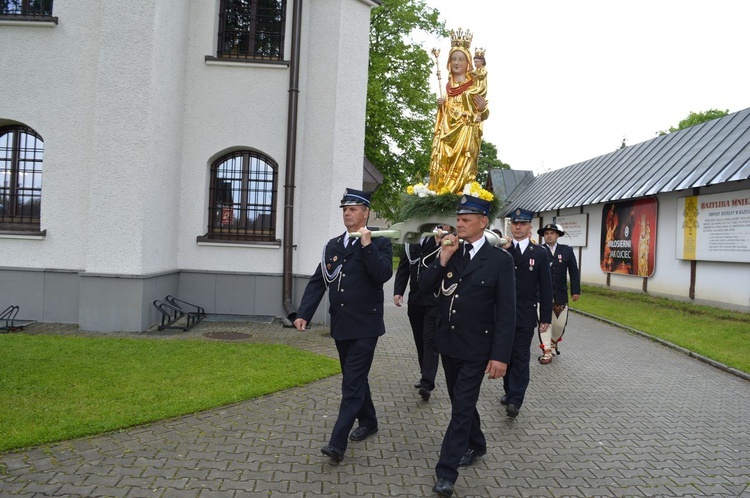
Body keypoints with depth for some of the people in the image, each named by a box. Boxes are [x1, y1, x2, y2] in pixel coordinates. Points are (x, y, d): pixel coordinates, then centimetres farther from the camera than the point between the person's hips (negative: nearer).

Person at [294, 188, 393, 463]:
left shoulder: (380, 242, -5)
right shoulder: (333, 245, 10)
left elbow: (383, 275, -20)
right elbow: (317, 281, 8)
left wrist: (367, 245, -23)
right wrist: (304, 313, -2)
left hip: (365, 325, -6)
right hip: (340, 325, 6)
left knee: (353, 382, -7)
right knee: (354, 378, 18)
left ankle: (338, 442, -5)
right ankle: (368, 422, 37)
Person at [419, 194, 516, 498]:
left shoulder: (500, 260, -13)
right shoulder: (449, 252, 1)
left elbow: (506, 313, -13)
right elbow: (424, 286, -3)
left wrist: (501, 356, -17)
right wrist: (443, 259, -17)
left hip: (476, 349, -5)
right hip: (448, 343, 6)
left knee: (462, 408, -1)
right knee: (460, 402, 20)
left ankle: (446, 472, 9)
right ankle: (476, 445, 43)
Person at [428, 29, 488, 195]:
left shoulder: (475, 86, 3)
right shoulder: (447, 86, 16)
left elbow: (484, 115, 2)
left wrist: (483, 109, -19)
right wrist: (440, 106, 4)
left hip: (467, 132, -4)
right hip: (447, 131, 5)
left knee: (462, 165, -16)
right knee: (442, 163, -6)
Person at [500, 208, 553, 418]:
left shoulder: (540, 253, 0)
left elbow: (545, 288, 0)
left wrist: (546, 317, -2)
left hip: (525, 316, -2)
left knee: (521, 357, 0)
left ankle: (515, 400, 1)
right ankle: (509, 391, 27)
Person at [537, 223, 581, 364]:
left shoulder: (567, 250, 3)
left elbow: (574, 272, 4)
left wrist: (576, 290, 1)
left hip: (560, 295, 2)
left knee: (560, 323, 11)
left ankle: (554, 341, 38)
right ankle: (547, 352, 8)